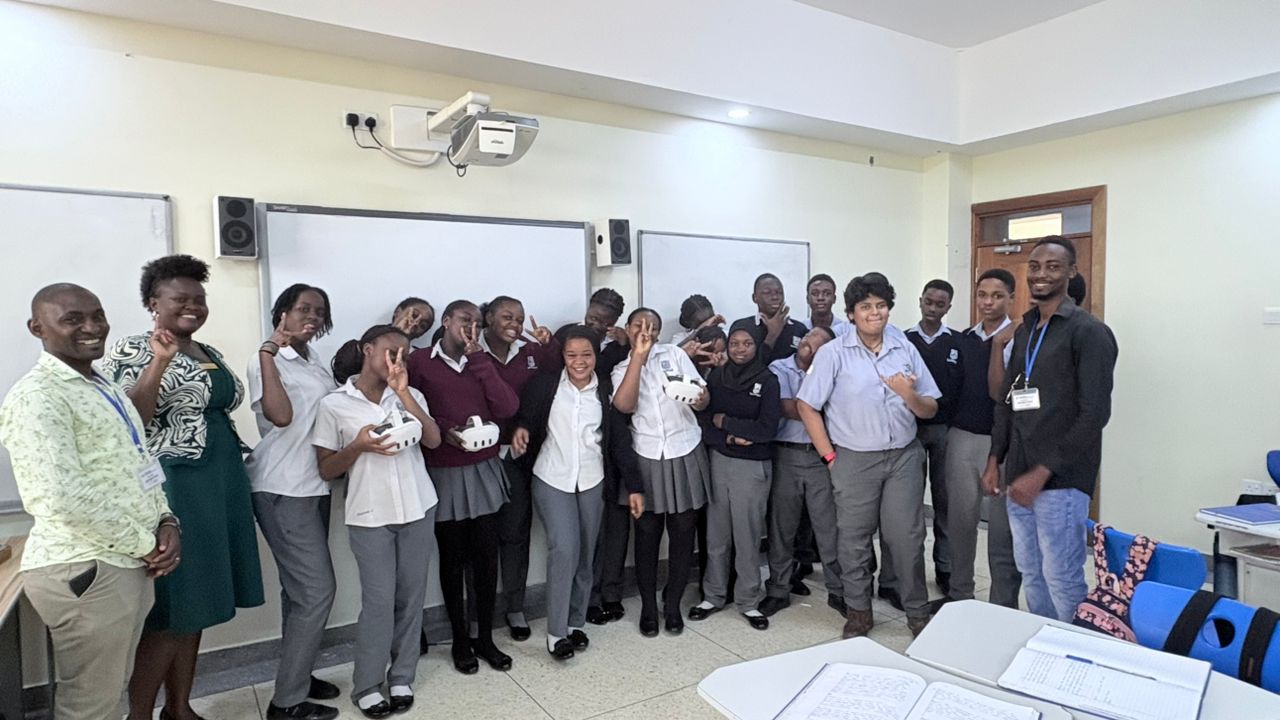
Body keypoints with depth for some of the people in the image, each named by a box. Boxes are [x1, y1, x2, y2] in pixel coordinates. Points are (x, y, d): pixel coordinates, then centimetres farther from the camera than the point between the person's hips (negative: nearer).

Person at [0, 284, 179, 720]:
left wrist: (166, 522, 0)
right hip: (84, 570, -8)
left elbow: (138, 466, 18)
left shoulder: (106, 388, 14)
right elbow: (63, 498, -24)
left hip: (129, 564, 8)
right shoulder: (36, 397, -15)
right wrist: (146, 545, -14)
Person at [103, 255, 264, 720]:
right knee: (171, 610, -3)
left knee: (197, 601, 13)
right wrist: (160, 362, -27)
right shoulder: (132, 351, -7)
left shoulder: (210, 353, 15)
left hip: (222, 481, 8)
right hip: (173, 485, -7)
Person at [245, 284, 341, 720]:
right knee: (317, 589, -8)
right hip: (282, 490, -8)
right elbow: (280, 416, -27)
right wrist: (268, 352, -26)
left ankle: (297, 675, 29)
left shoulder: (317, 364, 13)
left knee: (301, 588, 15)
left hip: (314, 486, 8)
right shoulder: (267, 362, -10)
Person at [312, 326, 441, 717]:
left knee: (411, 597, 9)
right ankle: (367, 685, 18)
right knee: (379, 601, -1)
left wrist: (402, 392, -13)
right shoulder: (334, 404, -1)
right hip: (370, 515, -3)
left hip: (418, 508, 3)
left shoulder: (410, 395, 7)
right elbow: (326, 470, 1)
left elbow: (434, 440, -8)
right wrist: (358, 445, -18)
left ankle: (402, 678, 25)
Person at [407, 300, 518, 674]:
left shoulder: (483, 362, 9)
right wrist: (442, 431, -18)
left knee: (486, 558, 7)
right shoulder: (419, 362, -2)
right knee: (453, 560, 9)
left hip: (484, 471, 3)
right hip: (443, 473, -3)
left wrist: (477, 358, -8)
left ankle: (485, 638, 22)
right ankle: (460, 640, 25)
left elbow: (507, 408, -5)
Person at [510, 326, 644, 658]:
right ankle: (556, 631, 2)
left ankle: (576, 623, 28)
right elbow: (524, 417, 6)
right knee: (564, 550, -13)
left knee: (585, 555, 9)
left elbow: (620, 438, 1)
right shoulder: (545, 383, -4)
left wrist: (635, 486, -2)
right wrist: (520, 429, -18)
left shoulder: (607, 388, -1)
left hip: (592, 481, 2)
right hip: (552, 479, -2)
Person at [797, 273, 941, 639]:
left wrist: (910, 396, -14)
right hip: (854, 459, -2)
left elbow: (930, 409, 8)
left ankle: (918, 612, 25)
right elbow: (806, 406, -3)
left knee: (907, 537, 6)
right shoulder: (833, 353, -4)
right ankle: (859, 612, 26)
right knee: (854, 540, 8)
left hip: (904, 457, 2)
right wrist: (829, 455, -4)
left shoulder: (906, 350, 5)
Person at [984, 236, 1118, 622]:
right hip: (1019, 475, 7)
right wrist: (995, 461, 11)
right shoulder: (1024, 331, 15)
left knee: (1061, 579, -1)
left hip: (1061, 479, -7)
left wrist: (1042, 473, -15)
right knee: (1030, 573, 14)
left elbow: (1095, 414, -13)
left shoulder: (1089, 332, -7)